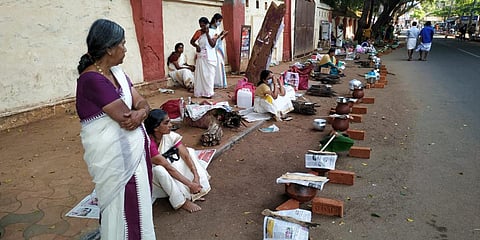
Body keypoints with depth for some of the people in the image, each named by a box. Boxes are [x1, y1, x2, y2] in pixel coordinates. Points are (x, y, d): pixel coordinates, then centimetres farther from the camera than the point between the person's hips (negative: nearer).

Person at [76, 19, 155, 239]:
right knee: (122, 205, 8)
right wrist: (138, 114, -3)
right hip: (112, 153, -8)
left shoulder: (116, 72, 6)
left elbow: (142, 103, 5)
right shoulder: (92, 79, -22)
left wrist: (140, 113, -18)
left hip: (134, 147, 9)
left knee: (138, 200, 21)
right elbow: (125, 117, -24)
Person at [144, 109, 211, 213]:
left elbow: (186, 155, -17)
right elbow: (169, 168, -32)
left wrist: (196, 177, -28)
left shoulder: (170, 136, -15)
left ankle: (195, 192, -8)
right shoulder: (149, 144, -33)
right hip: (152, 175, -7)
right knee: (160, 170, -40)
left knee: (190, 151, -5)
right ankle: (182, 202, -22)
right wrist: (190, 184, -30)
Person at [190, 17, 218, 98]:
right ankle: (201, 92, 7)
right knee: (201, 75, 0)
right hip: (201, 57, 0)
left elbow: (213, 45, -14)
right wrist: (197, 46, -10)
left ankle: (208, 92, 16)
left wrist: (207, 34, -16)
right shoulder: (198, 32, -1)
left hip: (211, 58, 0)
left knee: (210, 75, 5)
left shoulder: (213, 33, -3)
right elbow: (192, 41, 9)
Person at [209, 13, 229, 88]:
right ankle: (214, 83, 2)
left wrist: (223, 36, -1)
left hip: (219, 50, 8)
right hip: (214, 50, -8)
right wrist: (219, 35, -22)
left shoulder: (218, 28, 12)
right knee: (215, 66, -5)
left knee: (220, 65, 8)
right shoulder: (210, 29, -11)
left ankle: (220, 83, 15)